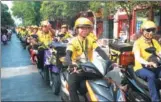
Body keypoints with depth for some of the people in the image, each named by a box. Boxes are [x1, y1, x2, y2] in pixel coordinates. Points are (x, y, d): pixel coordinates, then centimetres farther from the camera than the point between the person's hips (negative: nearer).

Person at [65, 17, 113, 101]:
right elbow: (68, 55, -20)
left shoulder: (91, 40, 7)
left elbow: (100, 51, -6)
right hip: (77, 69, -4)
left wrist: (109, 62, -23)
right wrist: (71, 64, -43)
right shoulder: (73, 41, -6)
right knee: (72, 86, -29)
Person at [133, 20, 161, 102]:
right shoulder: (138, 42, -6)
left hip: (153, 67, 5)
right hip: (141, 68, -5)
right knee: (151, 75, -36)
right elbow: (137, 57, -22)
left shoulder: (154, 42, 13)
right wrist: (147, 63, -42)